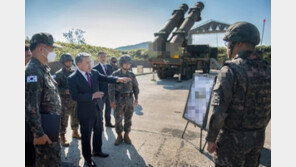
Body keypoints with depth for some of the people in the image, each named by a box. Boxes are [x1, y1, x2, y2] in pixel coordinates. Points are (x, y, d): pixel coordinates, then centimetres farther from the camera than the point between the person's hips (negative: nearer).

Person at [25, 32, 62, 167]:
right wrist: (38, 134, -20)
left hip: (52, 128, 9)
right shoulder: (33, 71, -20)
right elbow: (30, 107, -24)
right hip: (44, 130, -9)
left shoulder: (43, 70, 11)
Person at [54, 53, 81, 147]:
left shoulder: (74, 72, 9)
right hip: (64, 100, -5)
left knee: (75, 117, 16)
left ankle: (75, 132, 35)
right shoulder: (58, 74, -7)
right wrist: (65, 91, -23)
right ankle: (62, 137, 15)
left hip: (75, 99, 6)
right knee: (63, 119, 1)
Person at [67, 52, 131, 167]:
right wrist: (92, 96, -28)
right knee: (86, 135, 11)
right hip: (85, 112, -6)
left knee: (98, 131, 22)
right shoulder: (72, 78, -15)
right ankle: (87, 157, 34)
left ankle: (97, 151, 46)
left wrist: (118, 79, -24)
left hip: (98, 108, 6)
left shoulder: (94, 72, 0)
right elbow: (74, 96, -22)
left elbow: (105, 78, -7)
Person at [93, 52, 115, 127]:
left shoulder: (110, 67, 7)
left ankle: (108, 122, 34)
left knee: (108, 108, 17)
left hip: (110, 91, 5)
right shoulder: (95, 68, -10)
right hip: (101, 92, -5)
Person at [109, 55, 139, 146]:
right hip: (119, 100, -2)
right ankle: (119, 136, 22)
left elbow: (135, 86, 12)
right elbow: (111, 88, -8)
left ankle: (126, 136, 26)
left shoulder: (131, 75, 2)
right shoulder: (115, 74, -7)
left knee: (128, 119, 10)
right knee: (118, 119, 3)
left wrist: (136, 98, 11)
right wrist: (112, 101, -13)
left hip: (129, 100, 3)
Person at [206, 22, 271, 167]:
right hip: (258, 138, 7)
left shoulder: (230, 70, -21)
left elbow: (218, 112, -24)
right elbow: (269, 109, 9)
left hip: (233, 138, -6)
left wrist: (211, 139, -11)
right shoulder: (267, 69, 1)